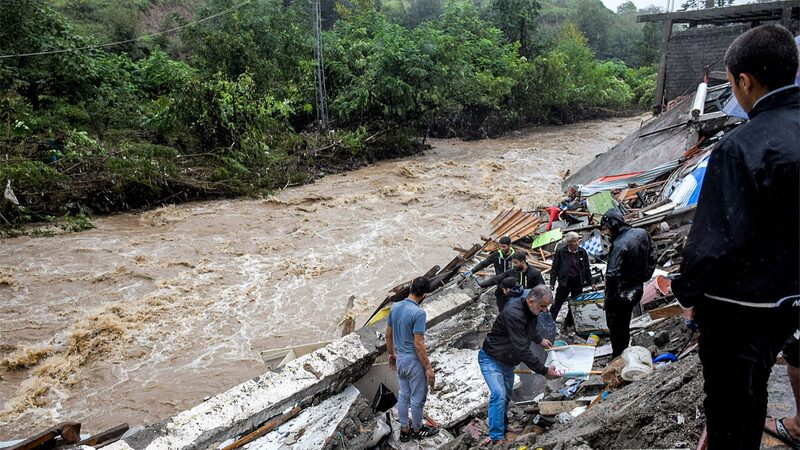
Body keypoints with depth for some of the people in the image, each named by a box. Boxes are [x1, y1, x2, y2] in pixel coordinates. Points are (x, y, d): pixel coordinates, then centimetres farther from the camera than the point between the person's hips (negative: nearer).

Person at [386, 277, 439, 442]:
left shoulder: (394, 307, -2)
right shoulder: (419, 313, -25)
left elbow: (388, 335, 8)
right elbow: (418, 344, -24)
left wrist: (391, 354, 22)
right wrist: (428, 367, -15)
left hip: (400, 359, 7)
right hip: (414, 361, -7)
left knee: (403, 395, 19)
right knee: (417, 398, 13)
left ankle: (405, 430, 31)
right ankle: (417, 430, 30)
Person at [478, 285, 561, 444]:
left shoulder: (531, 310, -6)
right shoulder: (514, 315, -36)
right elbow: (522, 351, -35)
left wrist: (539, 340, 15)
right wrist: (544, 371, -30)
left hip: (507, 360, 9)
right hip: (491, 359, -9)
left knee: (506, 396, 15)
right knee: (499, 395, -21)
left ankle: (503, 429, 32)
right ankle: (497, 438, -14)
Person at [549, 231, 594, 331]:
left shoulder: (582, 252, 3)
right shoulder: (561, 252, -6)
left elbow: (587, 268, 12)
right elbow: (555, 268, -2)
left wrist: (590, 282, 11)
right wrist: (552, 282, -5)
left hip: (578, 283, 4)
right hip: (564, 282, -3)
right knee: (557, 303, 1)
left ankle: (568, 324, 26)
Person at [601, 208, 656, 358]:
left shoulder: (619, 244, -27)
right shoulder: (642, 233, -2)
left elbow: (612, 274, -28)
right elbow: (652, 257, 11)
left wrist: (609, 294, -16)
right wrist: (644, 277, 16)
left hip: (620, 294, -8)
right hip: (638, 289, 8)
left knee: (616, 328, 8)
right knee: (624, 324, 24)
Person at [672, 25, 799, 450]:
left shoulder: (741, 147, -25)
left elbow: (717, 238, -25)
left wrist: (688, 291, -10)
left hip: (739, 308, -7)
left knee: (728, 404, 12)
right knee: (752, 391, 27)